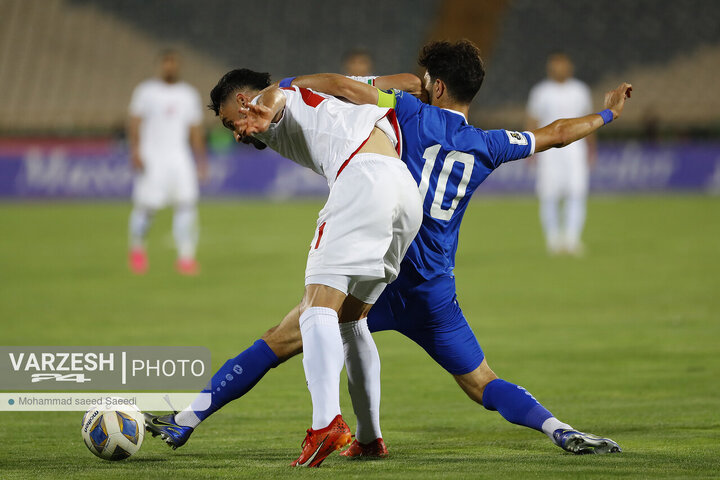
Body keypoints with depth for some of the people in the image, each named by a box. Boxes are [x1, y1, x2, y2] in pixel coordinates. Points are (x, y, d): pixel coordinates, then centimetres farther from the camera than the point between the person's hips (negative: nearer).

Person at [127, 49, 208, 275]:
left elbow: (196, 129, 15)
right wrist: (135, 151, -15)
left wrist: (201, 158, 8)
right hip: (151, 158, -3)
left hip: (179, 158, 3)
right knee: (146, 205, -4)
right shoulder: (146, 91, 2)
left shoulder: (189, 94, 13)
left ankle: (186, 256, -11)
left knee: (186, 203, -11)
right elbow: (134, 123, -3)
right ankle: (137, 248, 22)